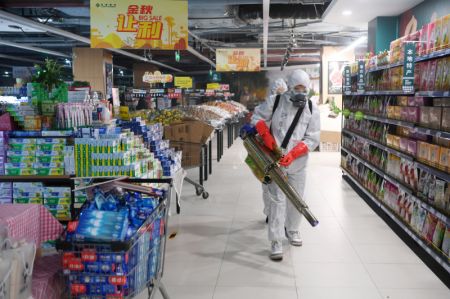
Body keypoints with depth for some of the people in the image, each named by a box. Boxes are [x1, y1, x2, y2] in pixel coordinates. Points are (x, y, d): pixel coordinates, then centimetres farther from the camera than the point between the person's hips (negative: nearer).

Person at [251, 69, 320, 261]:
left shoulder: (312, 109, -3)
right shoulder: (275, 101, -5)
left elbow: (312, 138, -6)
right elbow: (258, 117, 7)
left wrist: (292, 154, -19)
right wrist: (266, 135, -11)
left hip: (298, 162, 3)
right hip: (276, 160, -3)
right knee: (278, 200, -7)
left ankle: (292, 230, 39)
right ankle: (276, 242, -3)